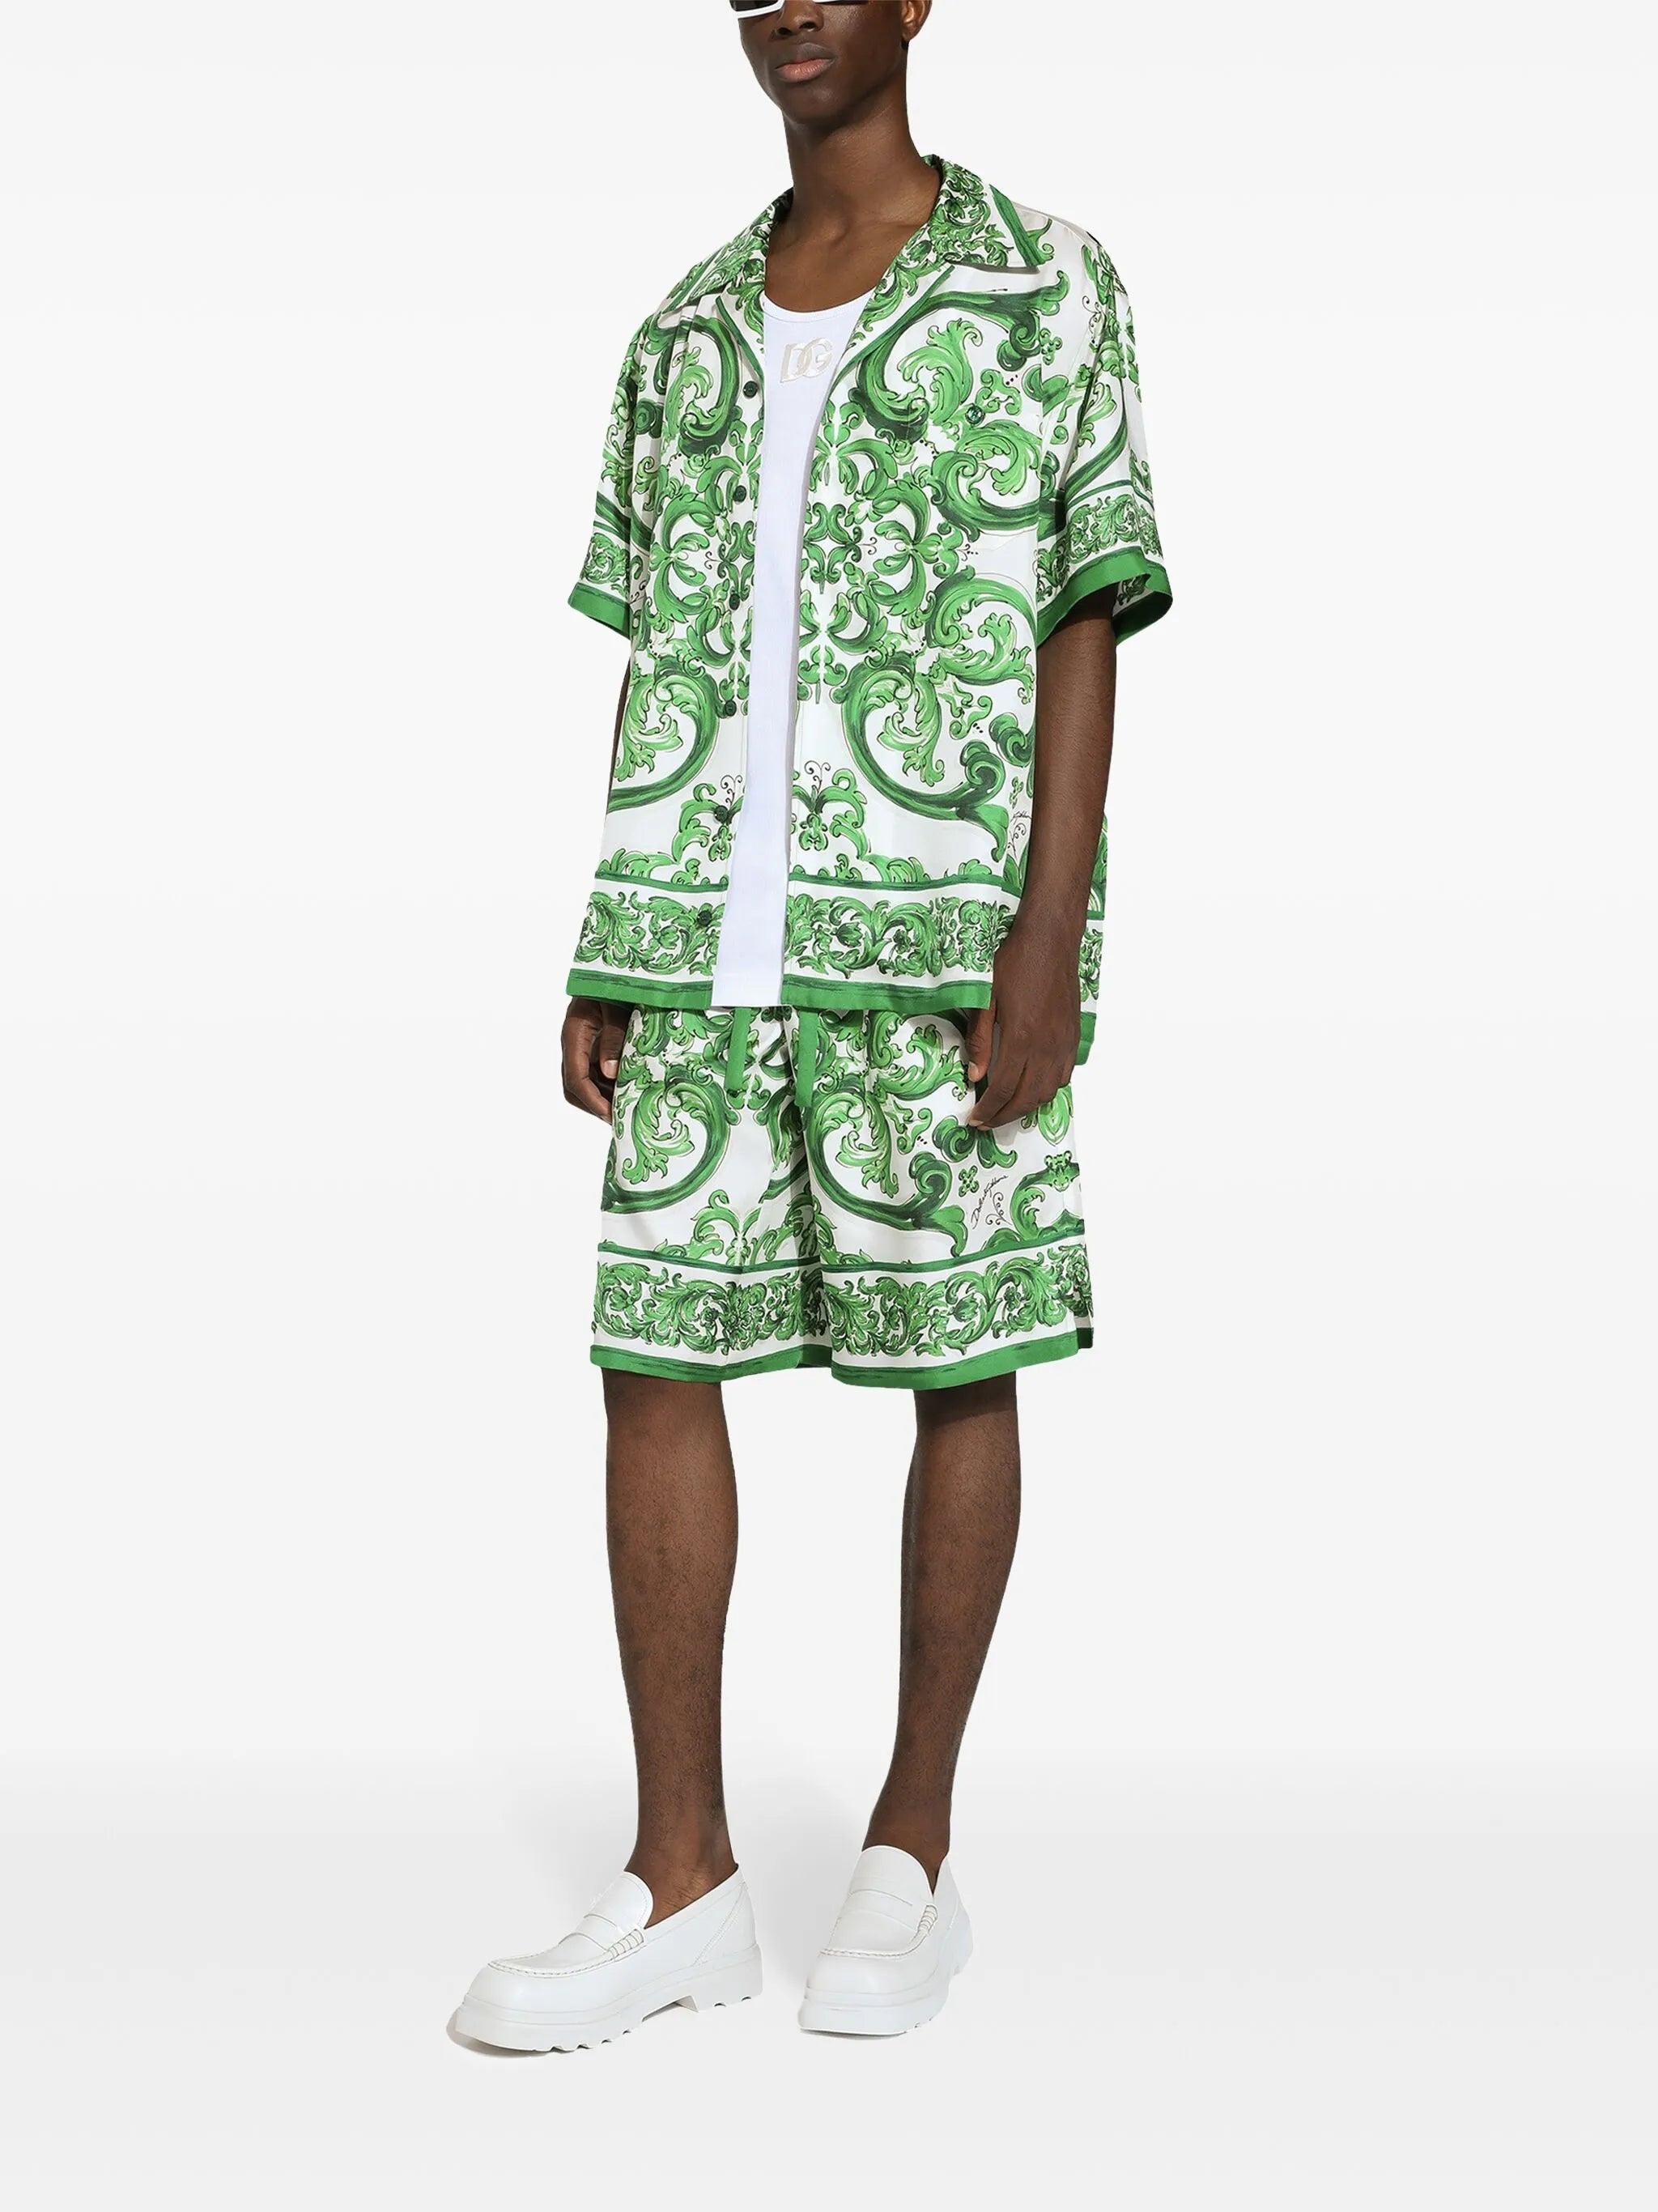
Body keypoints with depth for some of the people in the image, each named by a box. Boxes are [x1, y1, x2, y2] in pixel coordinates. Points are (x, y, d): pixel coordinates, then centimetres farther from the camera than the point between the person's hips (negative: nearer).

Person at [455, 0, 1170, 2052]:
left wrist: (1047, 939, -12)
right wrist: (605, 952, 10)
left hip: (935, 927, -4)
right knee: (654, 1350, 0)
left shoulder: (1043, 282, 2)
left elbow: (1084, 628, -3)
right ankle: (682, 1879, 9)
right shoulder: (687, 327, 16)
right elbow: (656, 665, 16)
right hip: (704, 933, 5)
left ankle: (914, 1847, 16)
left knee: (961, 1357, 2)